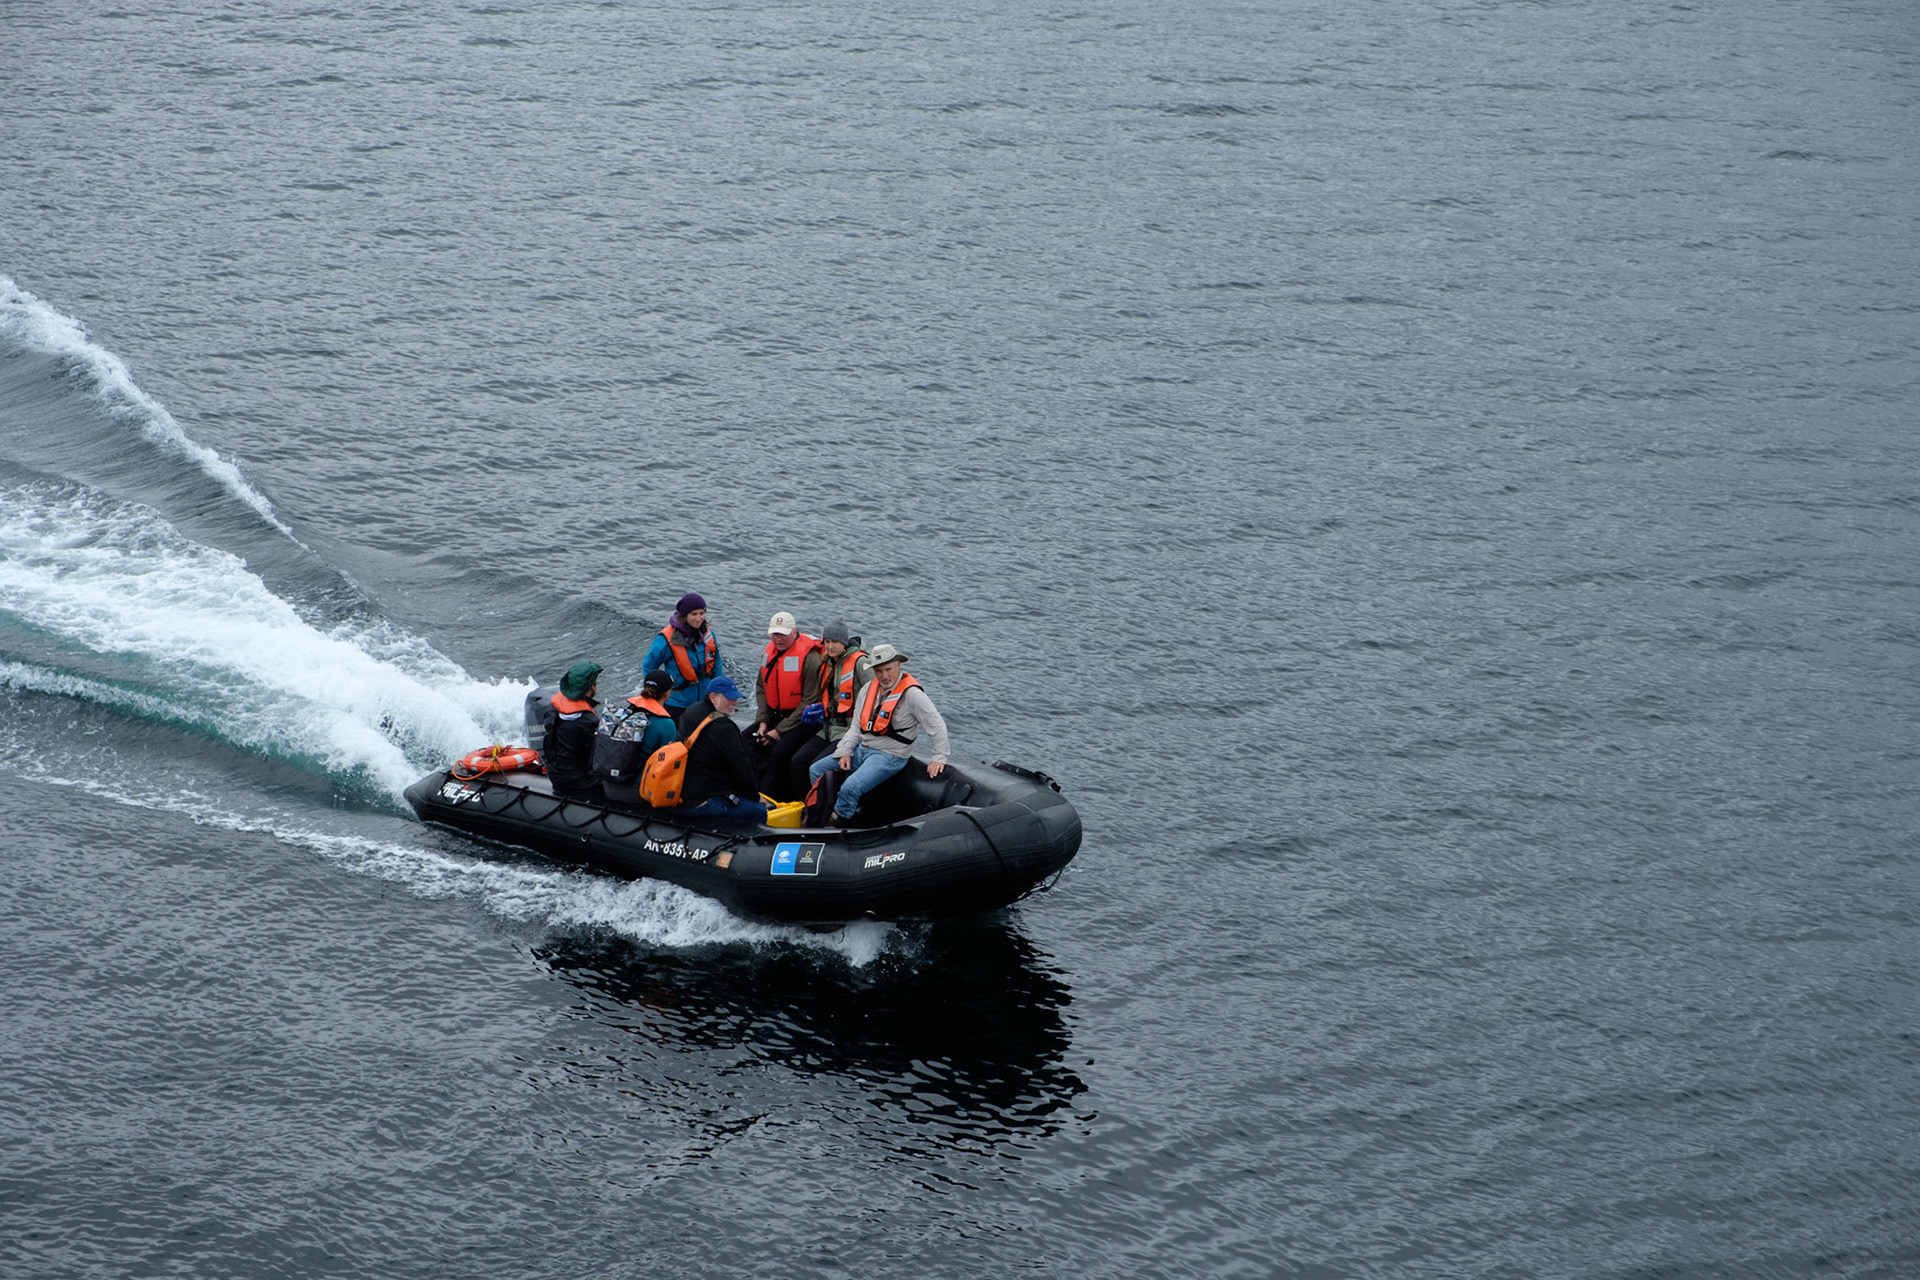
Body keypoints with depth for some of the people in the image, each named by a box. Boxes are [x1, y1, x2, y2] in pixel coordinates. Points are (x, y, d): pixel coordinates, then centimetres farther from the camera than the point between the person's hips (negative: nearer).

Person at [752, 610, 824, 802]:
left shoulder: (809, 657, -19)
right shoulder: (770, 653, 5)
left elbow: (810, 700, -19)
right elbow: (761, 690, 13)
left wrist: (779, 730, -18)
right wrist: (762, 722, -3)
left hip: (803, 719, -8)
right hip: (775, 715, 8)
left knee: (781, 751, -27)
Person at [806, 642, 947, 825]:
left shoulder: (911, 693, -13)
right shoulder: (869, 689, 9)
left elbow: (937, 725, -10)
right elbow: (856, 725, 14)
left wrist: (939, 758, -12)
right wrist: (845, 751, 1)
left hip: (889, 756, -8)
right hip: (861, 749, 8)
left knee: (851, 787, -30)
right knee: (816, 770, 3)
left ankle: (838, 824, -14)